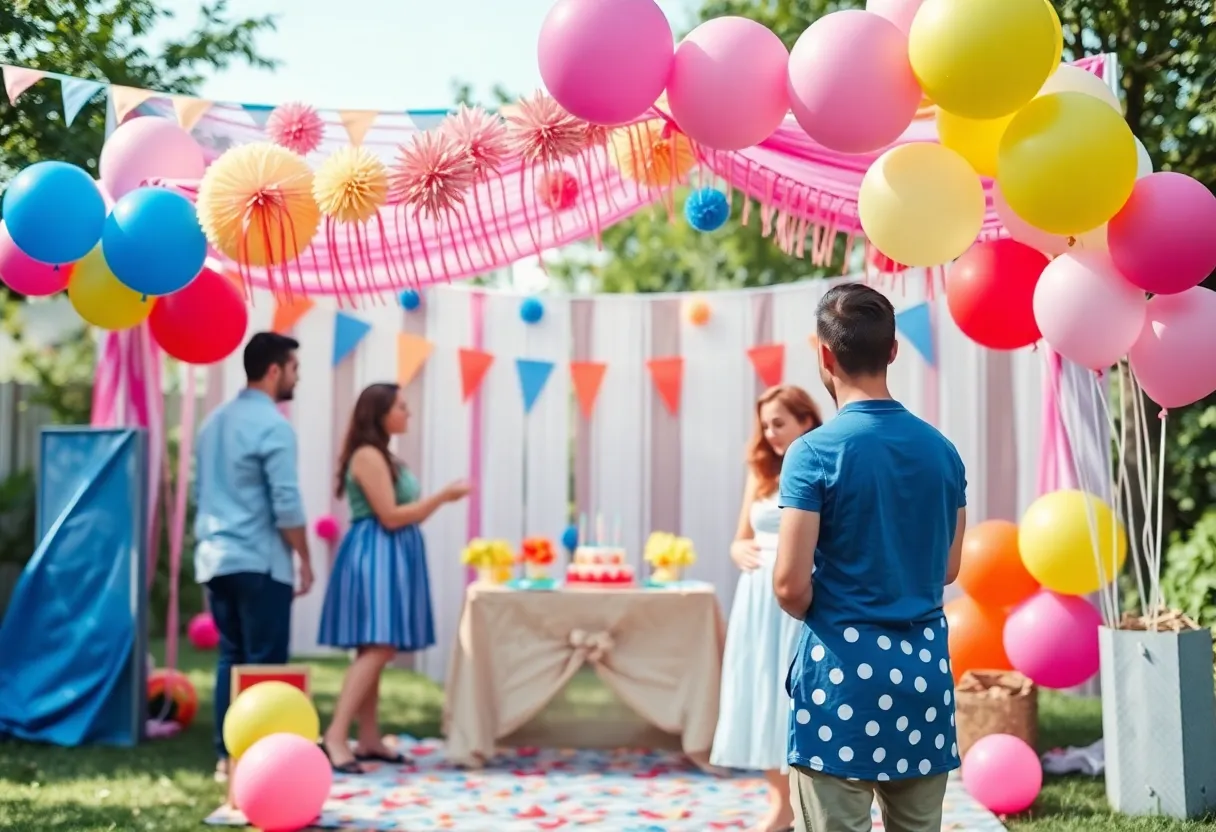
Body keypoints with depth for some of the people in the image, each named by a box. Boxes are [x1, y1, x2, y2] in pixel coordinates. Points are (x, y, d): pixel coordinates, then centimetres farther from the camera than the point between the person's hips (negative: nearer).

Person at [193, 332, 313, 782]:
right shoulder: (273, 426, -13)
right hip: (259, 562, -8)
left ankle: (227, 756, 13)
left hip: (216, 558, 8)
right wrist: (305, 558, -6)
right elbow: (286, 504, -16)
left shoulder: (214, 421, 13)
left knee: (231, 657, 12)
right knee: (265, 662, -2)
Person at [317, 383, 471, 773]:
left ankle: (369, 740, 11)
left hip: (388, 558, 10)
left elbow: (408, 515, 17)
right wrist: (443, 496, -13)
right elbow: (390, 517, -17)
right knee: (377, 647, -18)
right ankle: (335, 737, -22)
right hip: (373, 555, -10)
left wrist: (440, 499, 7)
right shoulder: (367, 456, -12)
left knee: (376, 650, 9)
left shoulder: (384, 457, 18)